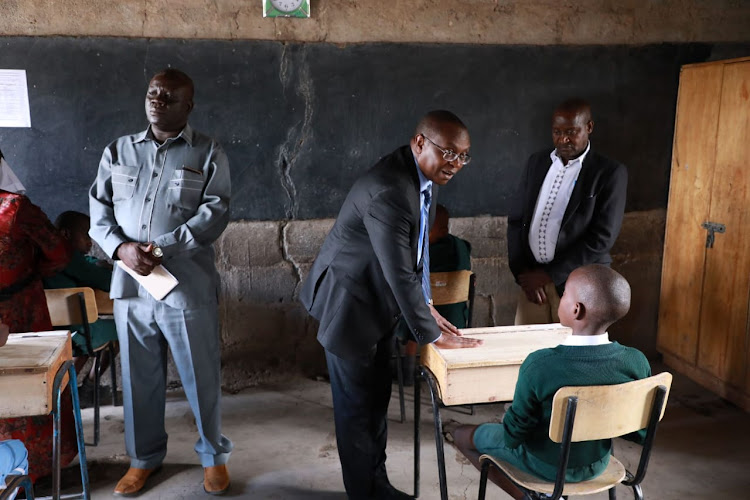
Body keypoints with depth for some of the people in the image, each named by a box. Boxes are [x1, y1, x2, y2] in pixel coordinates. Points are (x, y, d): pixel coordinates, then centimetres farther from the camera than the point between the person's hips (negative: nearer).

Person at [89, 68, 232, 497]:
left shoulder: (208, 154, 0)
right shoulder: (118, 152, 11)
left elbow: (215, 213, -10)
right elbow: (99, 210, 8)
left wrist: (161, 250, -18)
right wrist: (122, 248, -12)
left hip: (188, 286, -3)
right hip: (130, 285, 3)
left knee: (202, 378, 6)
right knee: (139, 378, 14)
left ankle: (213, 455, 27)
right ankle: (144, 457, 34)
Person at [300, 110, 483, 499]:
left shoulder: (424, 176, 0)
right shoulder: (387, 192, -30)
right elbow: (400, 274, -29)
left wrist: (425, 306, 7)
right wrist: (432, 334, -19)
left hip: (379, 302, 9)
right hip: (349, 305, -9)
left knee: (377, 398, 18)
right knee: (356, 405, 5)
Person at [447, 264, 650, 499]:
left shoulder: (539, 365, -33)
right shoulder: (637, 363, -21)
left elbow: (513, 435, -22)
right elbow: (639, 433, -9)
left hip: (546, 466, -5)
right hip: (598, 464, 5)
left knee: (464, 435, 18)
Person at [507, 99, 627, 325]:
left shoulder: (610, 172, -5)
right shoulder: (537, 162, 9)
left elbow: (602, 237, -11)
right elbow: (516, 220, 9)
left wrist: (549, 275, -12)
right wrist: (522, 272, -2)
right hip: (532, 280, 4)